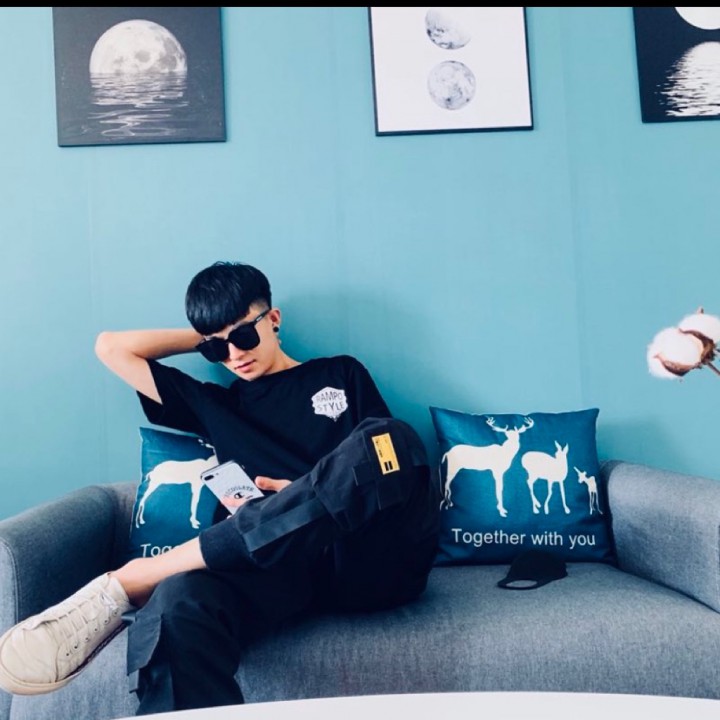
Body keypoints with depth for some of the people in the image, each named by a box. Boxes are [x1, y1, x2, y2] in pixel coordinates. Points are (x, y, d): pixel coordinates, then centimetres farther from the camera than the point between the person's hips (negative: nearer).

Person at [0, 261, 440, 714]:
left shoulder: (341, 374, 20)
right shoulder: (215, 405, 25)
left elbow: (388, 458, 12)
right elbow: (111, 348, 26)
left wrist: (307, 493, -4)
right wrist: (207, 339, 25)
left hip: (377, 559, 0)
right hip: (281, 562, 1)